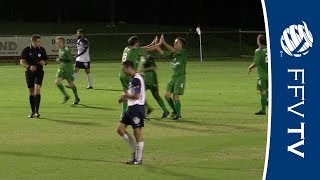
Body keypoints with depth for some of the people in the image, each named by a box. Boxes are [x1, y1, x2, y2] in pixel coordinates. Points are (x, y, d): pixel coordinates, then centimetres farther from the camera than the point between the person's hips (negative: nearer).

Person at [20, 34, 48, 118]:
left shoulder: (42, 50, 4)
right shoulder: (26, 50, -2)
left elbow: (46, 60, 15)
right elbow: (21, 61, -6)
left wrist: (44, 62, -10)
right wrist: (29, 67, -23)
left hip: (39, 71, 0)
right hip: (29, 72, 0)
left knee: (37, 89, -18)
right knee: (31, 91, 5)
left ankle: (37, 111, -16)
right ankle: (33, 112, 15)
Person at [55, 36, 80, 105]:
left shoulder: (66, 50, -18)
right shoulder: (60, 49, 9)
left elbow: (71, 59, -21)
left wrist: (61, 60, -24)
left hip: (68, 68, -8)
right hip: (61, 68, 8)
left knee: (71, 84, 2)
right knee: (57, 82, -6)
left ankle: (77, 98, 21)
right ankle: (66, 96, 8)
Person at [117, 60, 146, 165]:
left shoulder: (136, 80, -17)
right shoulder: (134, 79, 15)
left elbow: (136, 96, -24)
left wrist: (126, 95, -8)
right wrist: (126, 98, 8)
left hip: (137, 108, -10)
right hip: (132, 108, 10)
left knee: (137, 132, -2)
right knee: (120, 129, 9)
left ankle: (138, 158, 5)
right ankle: (135, 151, 16)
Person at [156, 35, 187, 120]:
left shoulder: (183, 52, -9)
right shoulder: (174, 53, 12)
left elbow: (173, 50, -22)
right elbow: (163, 53, 8)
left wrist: (163, 42, -20)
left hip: (180, 77, -7)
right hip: (173, 77, 7)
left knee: (175, 97, -6)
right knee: (167, 95, 4)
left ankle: (178, 114, 10)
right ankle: (174, 111, 23)